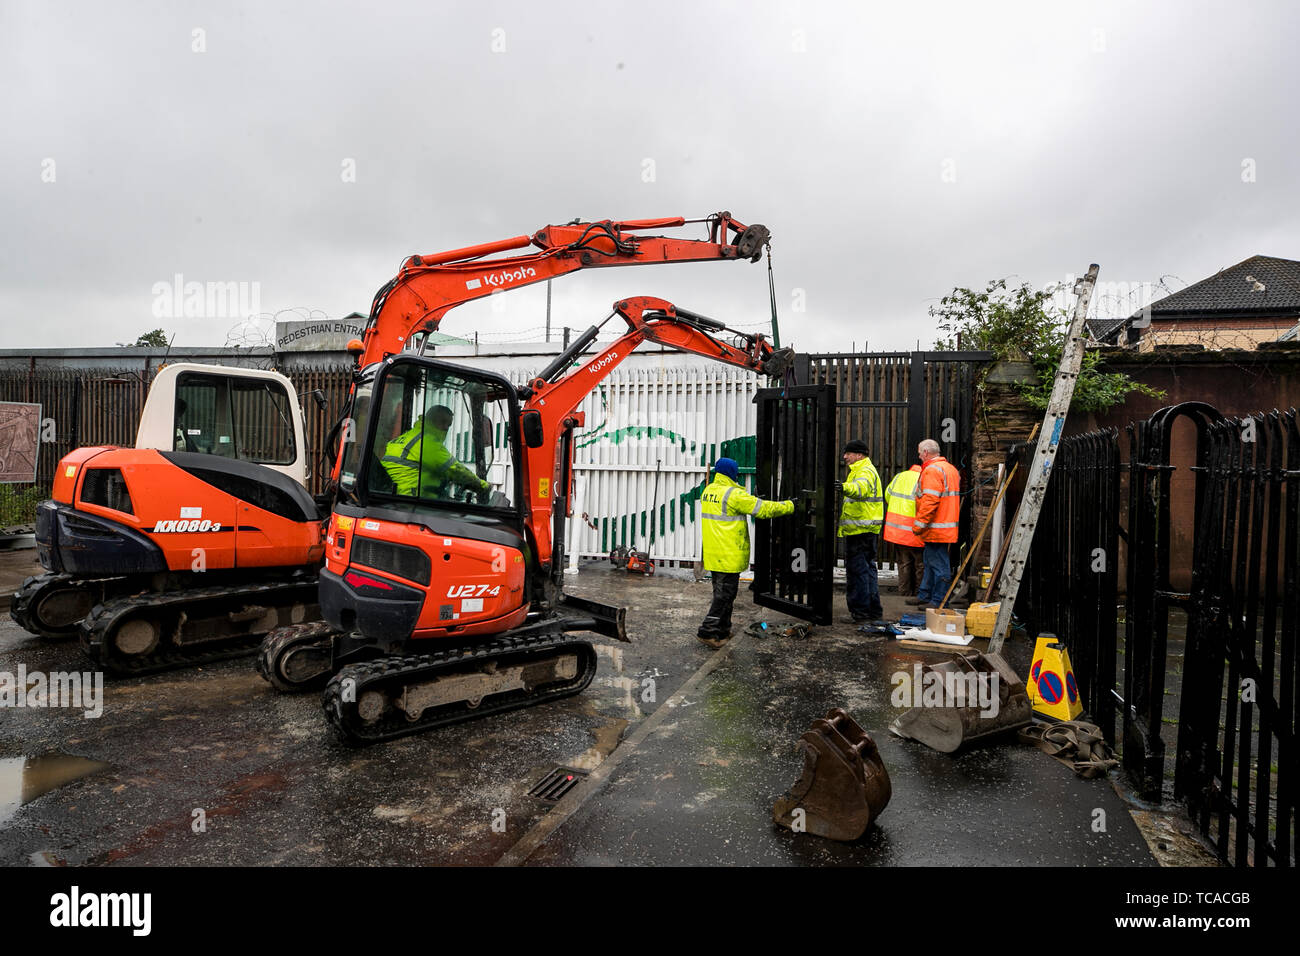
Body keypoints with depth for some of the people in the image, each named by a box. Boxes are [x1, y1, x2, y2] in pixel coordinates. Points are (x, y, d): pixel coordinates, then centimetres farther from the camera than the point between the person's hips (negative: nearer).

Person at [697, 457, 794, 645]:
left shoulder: (708, 490, 8)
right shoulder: (733, 494, -18)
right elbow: (763, 509, -14)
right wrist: (789, 506, -3)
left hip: (713, 554, 9)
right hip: (729, 555, -9)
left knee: (721, 591, 18)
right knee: (725, 593, -1)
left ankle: (722, 629, 27)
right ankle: (708, 631, -1)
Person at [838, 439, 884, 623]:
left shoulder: (865, 471, -13)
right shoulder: (860, 470, 22)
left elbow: (861, 487, -37)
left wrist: (845, 487, -56)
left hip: (860, 530, -11)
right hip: (865, 530, 11)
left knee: (857, 569, -8)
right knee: (867, 568, 15)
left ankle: (860, 612, -4)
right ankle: (874, 610, 22)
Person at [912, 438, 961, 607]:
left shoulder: (932, 470, -16)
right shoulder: (950, 468, 17)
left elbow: (930, 501, -24)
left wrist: (919, 524, -18)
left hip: (936, 529, -11)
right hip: (946, 527, 11)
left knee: (938, 565, -4)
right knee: (930, 562, 19)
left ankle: (938, 602, 2)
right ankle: (924, 596, 28)